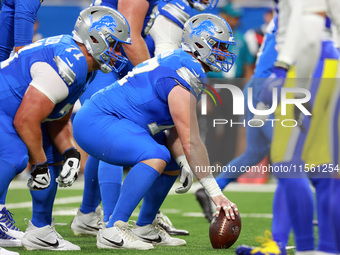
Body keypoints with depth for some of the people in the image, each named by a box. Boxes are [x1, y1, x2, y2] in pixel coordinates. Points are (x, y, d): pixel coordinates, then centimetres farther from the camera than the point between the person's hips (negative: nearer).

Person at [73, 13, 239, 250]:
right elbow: (192, 143, -22)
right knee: (157, 156, -29)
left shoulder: (179, 63, 12)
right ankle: (113, 231, -27)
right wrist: (216, 193, -19)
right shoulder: (183, 80, -21)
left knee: (173, 160, 15)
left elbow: (177, 133, 15)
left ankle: (145, 229, 21)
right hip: (95, 122, -11)